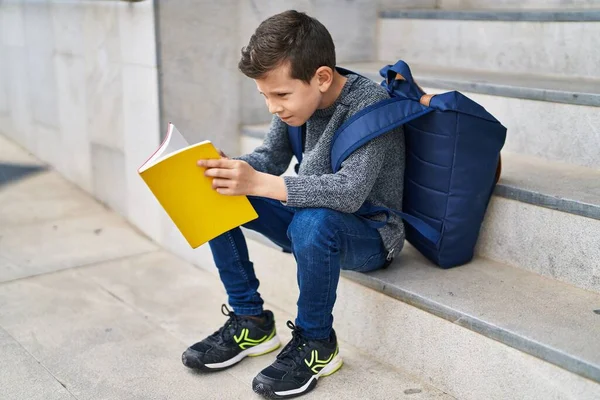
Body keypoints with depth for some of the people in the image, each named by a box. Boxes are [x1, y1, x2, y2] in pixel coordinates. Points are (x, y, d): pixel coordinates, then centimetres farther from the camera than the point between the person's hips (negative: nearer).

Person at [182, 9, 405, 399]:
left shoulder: (370, 103, -25)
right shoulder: (298, 97, -4)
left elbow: (350, 192, -36)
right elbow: (271, 158, 5)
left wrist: (258, 183, -43)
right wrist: (228, 168, -16)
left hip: (368, 236, -7)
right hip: (310, 215, 7)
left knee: (311, 222, -39)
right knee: (217, 193, -3)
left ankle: (316, 345, -13)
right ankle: (251, 322, 4)